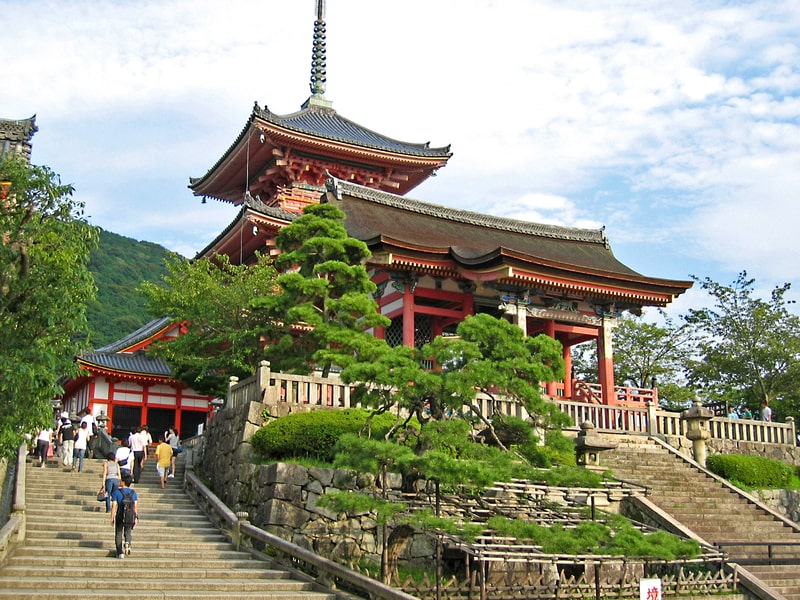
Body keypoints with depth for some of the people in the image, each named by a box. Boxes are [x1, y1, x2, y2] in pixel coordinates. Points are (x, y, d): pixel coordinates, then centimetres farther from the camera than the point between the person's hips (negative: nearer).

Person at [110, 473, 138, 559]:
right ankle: (128, 543, -7)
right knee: (128, 531, 22)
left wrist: (112, 518, -1)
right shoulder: (133, 492, 2)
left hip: (120, 516, -2)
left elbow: (114, 506, -8)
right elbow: (135, 506, 0)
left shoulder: (117, 491, -6)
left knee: (118, 534, 12)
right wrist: (136, 518, 5)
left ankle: (120, 553, 9)